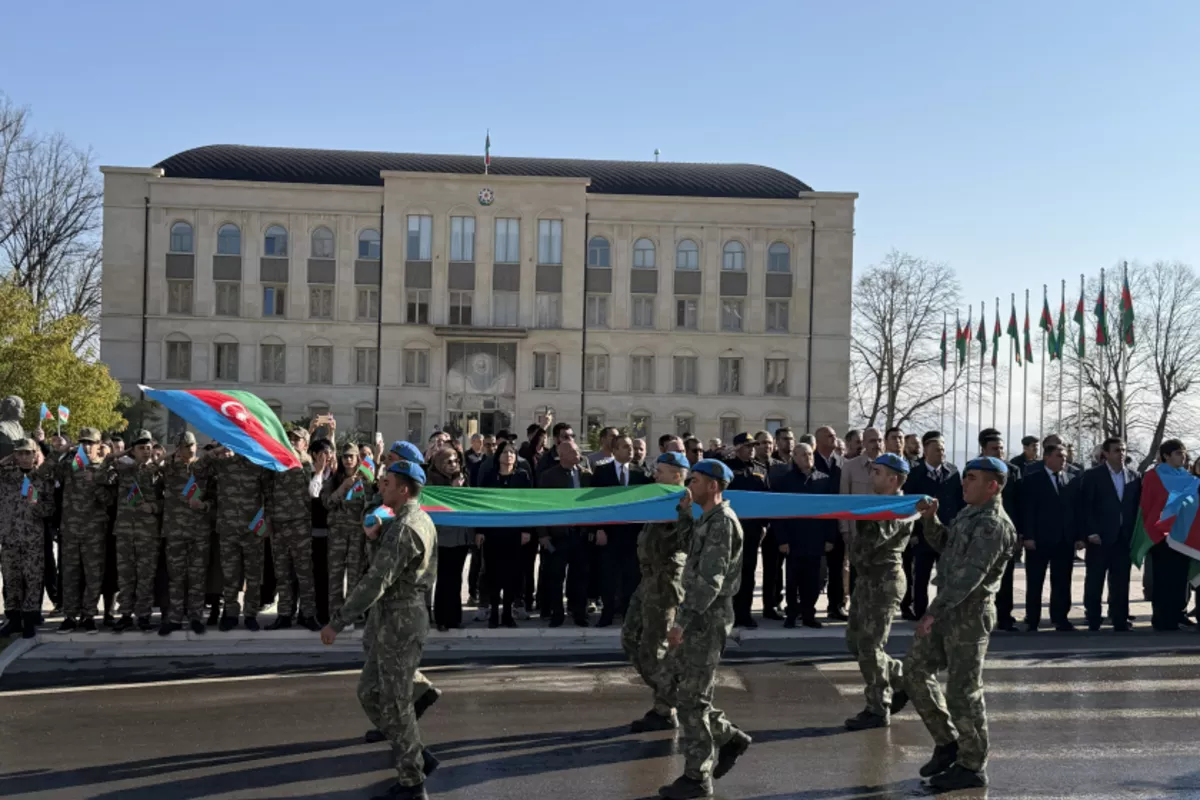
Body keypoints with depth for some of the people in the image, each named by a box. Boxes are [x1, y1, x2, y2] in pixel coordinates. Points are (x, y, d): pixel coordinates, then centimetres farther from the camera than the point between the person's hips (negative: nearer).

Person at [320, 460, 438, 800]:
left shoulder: (404, 528, -21)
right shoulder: (418, 519, 11)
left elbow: (377, 581, -26)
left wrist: (337, 621, -22)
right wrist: (378, 534, 6)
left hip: (399, 622, -10)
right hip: (392, 621, 10)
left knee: (395, 703, 1)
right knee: (370, 693, 17)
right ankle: (417, 757, 26)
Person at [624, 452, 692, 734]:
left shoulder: (683, 505, -16)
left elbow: (686, 543, -31)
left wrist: (688, 513, -38)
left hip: (665, 582, -10)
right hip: (650, 579, 10)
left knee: (653, 649, -1)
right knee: (630, 638, 15)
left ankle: (666, 713, 13)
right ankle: (665, 694, 24)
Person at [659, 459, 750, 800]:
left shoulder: (722, 522, -17)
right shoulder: (708, 520, 13)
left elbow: (709, 580, -23)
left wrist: (682, 622, -25)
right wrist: (685, 511, 18)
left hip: (708, 618, -9)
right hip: (698, 615, 9)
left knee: (691, 698, -3)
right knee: (687, 690, 15)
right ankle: (728, 737, 30)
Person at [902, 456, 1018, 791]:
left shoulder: (993, 525, -18)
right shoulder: (970, 514, 12)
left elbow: (970, 574, -26)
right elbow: (942, 543, 25)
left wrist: (936, 610, -30)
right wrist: (930, 519, 5)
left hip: (969, 613, -9)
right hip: (947, 608, 10)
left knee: (963, 691, -2)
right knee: (915, 669, 11)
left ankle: (972, 767, 13)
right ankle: (947, 742, 24)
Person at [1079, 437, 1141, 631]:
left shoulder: (1134, 477, 9)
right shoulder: (1092, 475, -3)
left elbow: (1137, 506, 10)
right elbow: (1085, 506, -7)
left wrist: (1134, 533, 3)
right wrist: (1090, 532, -13)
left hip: (1124, 538, 3)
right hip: (1099, 537, -3)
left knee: (1121, 582, 6)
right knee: (1094, 582, 3)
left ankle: (1120, 621, 13)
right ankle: (1093, 622, 10)